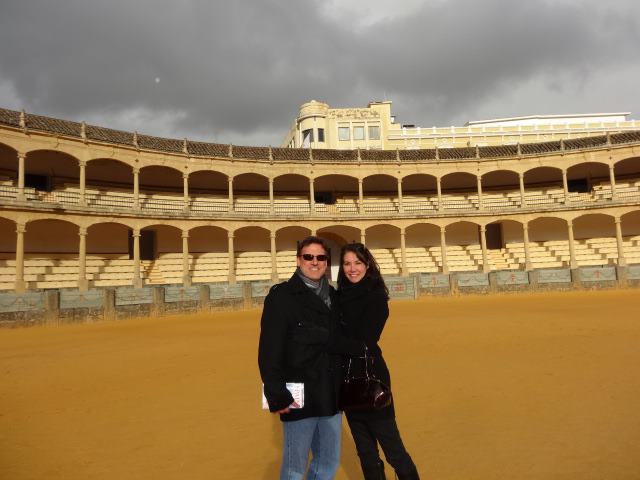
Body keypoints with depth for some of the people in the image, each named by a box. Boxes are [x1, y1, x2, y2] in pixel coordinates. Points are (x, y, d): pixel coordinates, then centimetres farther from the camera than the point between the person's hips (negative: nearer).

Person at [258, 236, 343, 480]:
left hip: (331, 396, 6)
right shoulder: (282, 296, -10)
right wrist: (276, 395, -18)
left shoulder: (333, 296, 10)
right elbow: (269, 350, -14)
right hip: (299, 398, -6)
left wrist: (343, 387, 9)